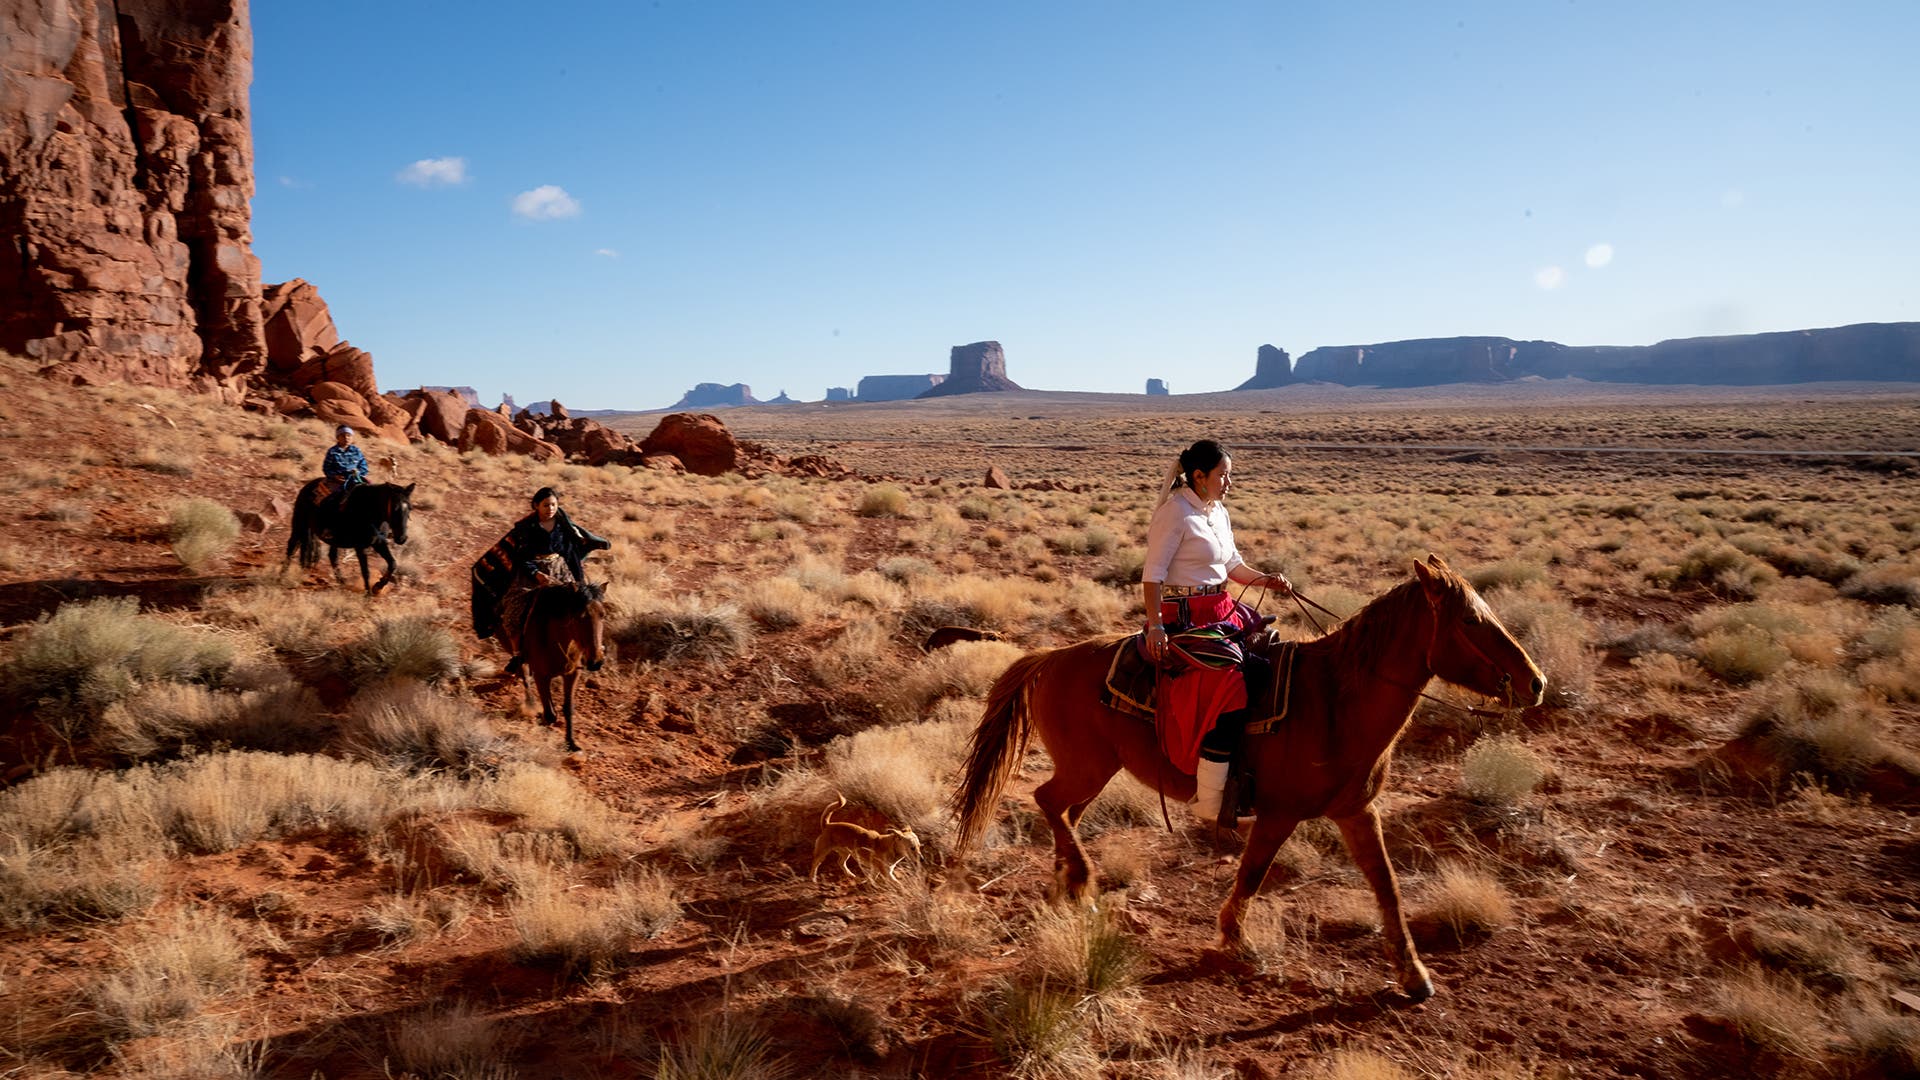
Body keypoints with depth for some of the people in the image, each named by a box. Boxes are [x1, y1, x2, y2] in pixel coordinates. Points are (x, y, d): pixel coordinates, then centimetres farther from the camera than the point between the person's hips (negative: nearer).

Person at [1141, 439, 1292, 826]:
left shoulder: (1218, 511, 14)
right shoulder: (1176, 511, -12)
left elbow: (1233, 565, 21)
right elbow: (1153, 573, -16)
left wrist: (1266, 580, 3)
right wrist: (1155, 626, -25)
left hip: (1222, 608, 10)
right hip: (1184, 616, -10)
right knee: (1230, 687, -24)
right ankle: (1210, 803, -18)